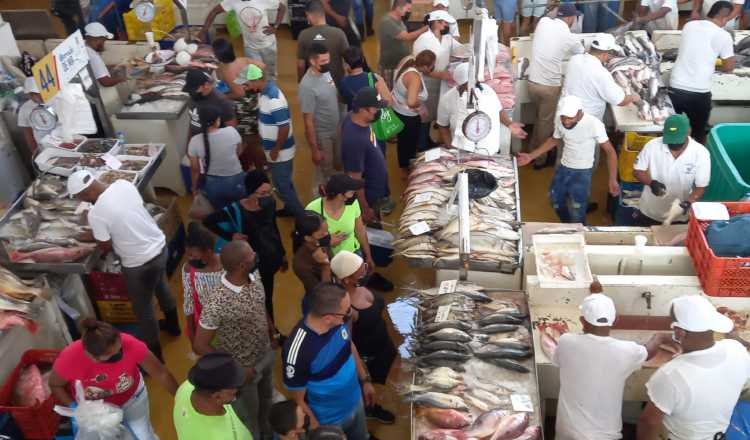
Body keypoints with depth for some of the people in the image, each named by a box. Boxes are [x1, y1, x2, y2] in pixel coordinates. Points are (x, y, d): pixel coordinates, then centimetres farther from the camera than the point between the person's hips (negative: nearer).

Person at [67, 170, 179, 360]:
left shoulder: (96, 213, -25)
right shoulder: (123, 184, -7)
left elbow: (106, 246, -10)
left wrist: (94, 235, 9)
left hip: (140, 264, -7)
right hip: (160, 246, 7)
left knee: (143, 310, 15)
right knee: (161, 287, 34)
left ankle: (154, 353, 33)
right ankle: (173, 325, 57)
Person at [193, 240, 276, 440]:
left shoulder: (253, 276, -16)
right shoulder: (216, 304, -37)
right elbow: (200, 346, -26)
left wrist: (273, 331, 7)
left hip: (266, 354, 7)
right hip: (244, 368, -7)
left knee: (266, 398, 33)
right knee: (248, 414, 21)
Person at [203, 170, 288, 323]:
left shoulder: (270, 202, -8)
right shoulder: (236, 210, -22)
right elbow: (208, 222, -12)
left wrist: (282, 253, 16)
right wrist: (230, 236, -17)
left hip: (273, 257, 5)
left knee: (267, 297, 18)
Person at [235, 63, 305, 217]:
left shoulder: (274, 99, -30)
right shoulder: (265, 90, 1)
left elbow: (284, 128, -28)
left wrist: (275, 150, -18)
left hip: (280, 152, -9)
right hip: (273, 149, 9)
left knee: (282, 185, 5)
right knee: (284, 183, 24)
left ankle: (301, 216, 18)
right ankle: (290, 208, 41)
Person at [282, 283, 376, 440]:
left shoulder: (339, 320, -20)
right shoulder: (298, 351, -37)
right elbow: (298, 401, -22)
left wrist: (365, 380, 11)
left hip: (356, 402, 6)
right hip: (329, 421, -6)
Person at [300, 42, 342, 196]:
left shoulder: (326, 72, -5)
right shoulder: (307, 86, -29)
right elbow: (308, 120, -24)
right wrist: (314, 149, -21)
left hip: (335, 129, 8)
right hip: (321, 135, -8)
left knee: (338, 164, 25)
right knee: (324, 173, 10)